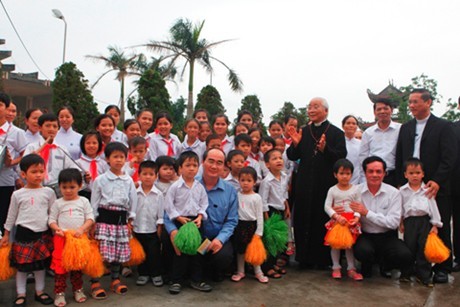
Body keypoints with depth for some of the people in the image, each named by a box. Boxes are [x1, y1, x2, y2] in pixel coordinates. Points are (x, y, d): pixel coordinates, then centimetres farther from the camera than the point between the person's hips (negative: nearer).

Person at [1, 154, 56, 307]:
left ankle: (40, 292, 26)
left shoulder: (48, 192, -1)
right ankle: (21, 294, 21)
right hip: (23, 233, -1)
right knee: (22, 266, 7)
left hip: (43, 234, 1)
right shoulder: (18, 194, -2)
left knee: (41, 265, 12)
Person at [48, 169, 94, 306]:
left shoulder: (84, 201, 3)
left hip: (79, 238, 1)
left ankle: (78, 289, 25)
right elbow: (52, 219, 3)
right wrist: (57, 229, -17)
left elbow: (90, 218, -1)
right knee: (60, 265, 1)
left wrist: (82, 229, -16)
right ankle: (59, 292, 12)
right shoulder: (57, 203, 3)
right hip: (61, 238, 0)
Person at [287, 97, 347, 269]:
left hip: (327, 184, -3)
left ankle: (322, 259, 19)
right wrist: (295, 144, -11)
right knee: (303, 220, 6)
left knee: (324, 221, 4)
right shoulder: (303, 132, 10)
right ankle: (305, 258, 19)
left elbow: (341, 156, -11)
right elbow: (292, 157, 8)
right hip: (305, 183, 3)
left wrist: (325, 149, -26)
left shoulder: (336, 133, 0)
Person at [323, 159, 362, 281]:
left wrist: (356, 218, -16)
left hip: (351, 221, 0)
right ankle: (336, 267, 18)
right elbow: (327, 206, -6)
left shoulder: (355, 189, 2)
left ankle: (351, 269, 16)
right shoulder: (332, 190, -1)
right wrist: (337, 216, -20)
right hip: (336, 220, 0)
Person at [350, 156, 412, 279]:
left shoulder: (393, 193, -4)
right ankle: (366, 267, 7)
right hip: (365, 236, -1)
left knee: (405, 256, -26)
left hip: (387, 236, 1)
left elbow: (394, 222, -13)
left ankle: (384, 264, 11)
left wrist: (367, 213, -20)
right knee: (363, 251, -34)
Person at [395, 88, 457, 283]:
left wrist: (437, 181, -16)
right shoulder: (406, 128, 14)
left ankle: (442, 269, 15)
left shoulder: (443, 126, 1)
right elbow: (399, 158, 12)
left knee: (440, 229, 4)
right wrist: (402, 183, 3)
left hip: (436, 187, -3)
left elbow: (450, 158, -7)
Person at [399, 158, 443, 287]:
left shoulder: (427, 190, 4)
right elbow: (399, 207, 10)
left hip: (425, 220, 0)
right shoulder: (402, 191, 4)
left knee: (424, 248, 1)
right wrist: (400, 222, 7)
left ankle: (423, 275, 11)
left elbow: (433, 207, 5)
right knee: (409, 247, 4)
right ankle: (406, 273, 17)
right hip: (409, 221, 0)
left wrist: (435, 224, 1)